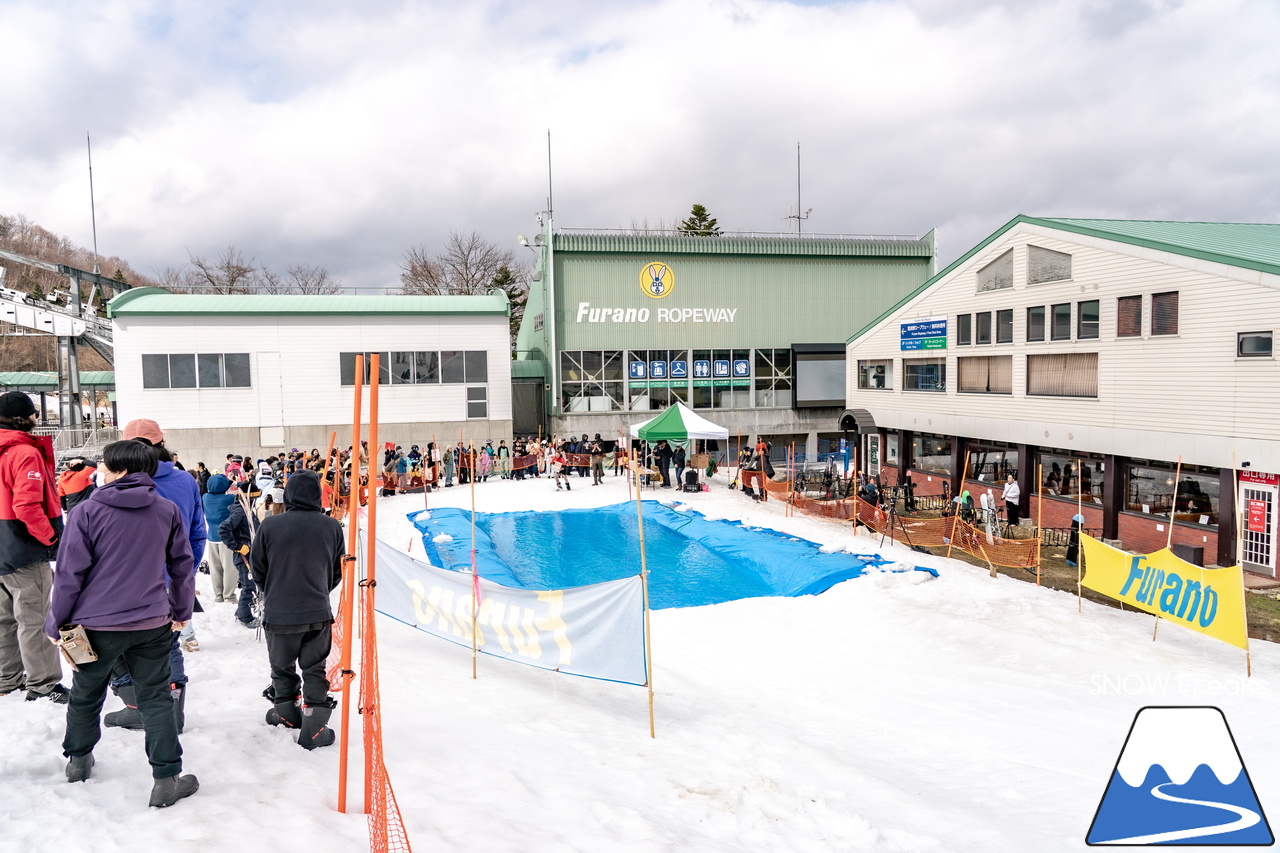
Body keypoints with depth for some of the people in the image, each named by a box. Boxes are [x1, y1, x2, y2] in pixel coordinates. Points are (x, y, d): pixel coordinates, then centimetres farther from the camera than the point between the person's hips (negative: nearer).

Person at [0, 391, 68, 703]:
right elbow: (27, 505, -23)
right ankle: (43, 685, 5)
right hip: (25, 551, -9)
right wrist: (51, 537, -13)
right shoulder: (25, 453, -16)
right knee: (33, 620, -2)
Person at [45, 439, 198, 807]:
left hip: (97, 623, -1)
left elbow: (70, 573, -7)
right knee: (155, 699, 6)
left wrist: (56, 622, 4)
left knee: (86, 695, 21)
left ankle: (79, 759, 41)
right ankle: (166, 779, 4)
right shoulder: (168, 510, 0)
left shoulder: (88, 511, -9)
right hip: (152, 623, 1)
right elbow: (183, 565, 7)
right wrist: (182, 611, 19)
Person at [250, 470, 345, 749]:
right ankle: (314, 728, 11)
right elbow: (338, 570, 6)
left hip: (278, 614, -1)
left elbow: (257, 568, 1)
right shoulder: (331, 527, -6)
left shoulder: (270, 525, -11)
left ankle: (287, 713, 36)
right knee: (314, 669, 11)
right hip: (318, 614, 1)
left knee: (282, 667, 20)